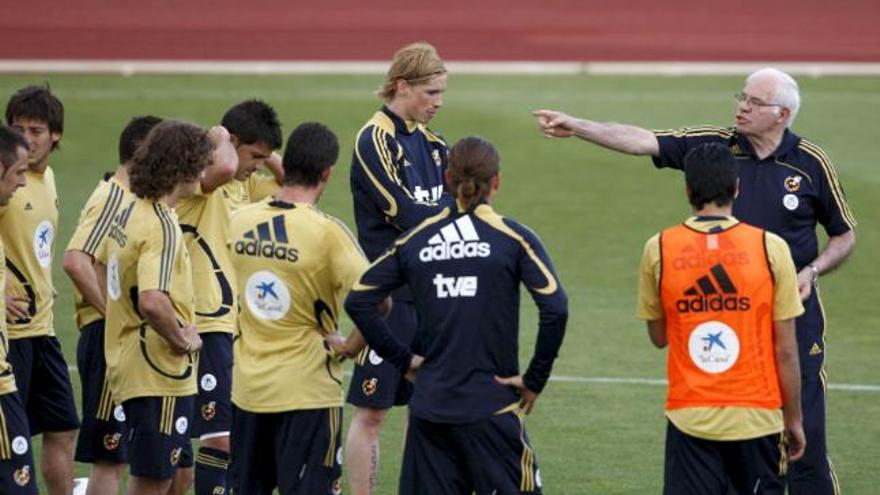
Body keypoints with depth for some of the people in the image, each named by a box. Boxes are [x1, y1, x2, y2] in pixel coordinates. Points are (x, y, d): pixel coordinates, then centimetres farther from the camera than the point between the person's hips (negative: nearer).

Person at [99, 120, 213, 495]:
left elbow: (102, 265, 26)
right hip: (160, 371, -9)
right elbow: (153, 301, -33)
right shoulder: (162, 226, -20)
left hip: (127, 362, 9)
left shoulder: (128, 214, 9)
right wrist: (182, 340, -17)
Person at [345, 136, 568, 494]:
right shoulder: (512, 238, -4)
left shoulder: (415, 239, 6)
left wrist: (403, 360, 8)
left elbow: (358, 300, 3)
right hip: (492, 407, -3)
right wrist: (535, 380, -5)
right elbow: (554, 308, -15)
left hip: (429, 407, 3)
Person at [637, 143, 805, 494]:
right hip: (757, 416, 0)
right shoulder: (771, 248, -6)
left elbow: (658, 336, 10)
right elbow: (786, 350, -3)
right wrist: (794, 420, 7)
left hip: (689, 417, 0)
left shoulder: (659, 250, -2)